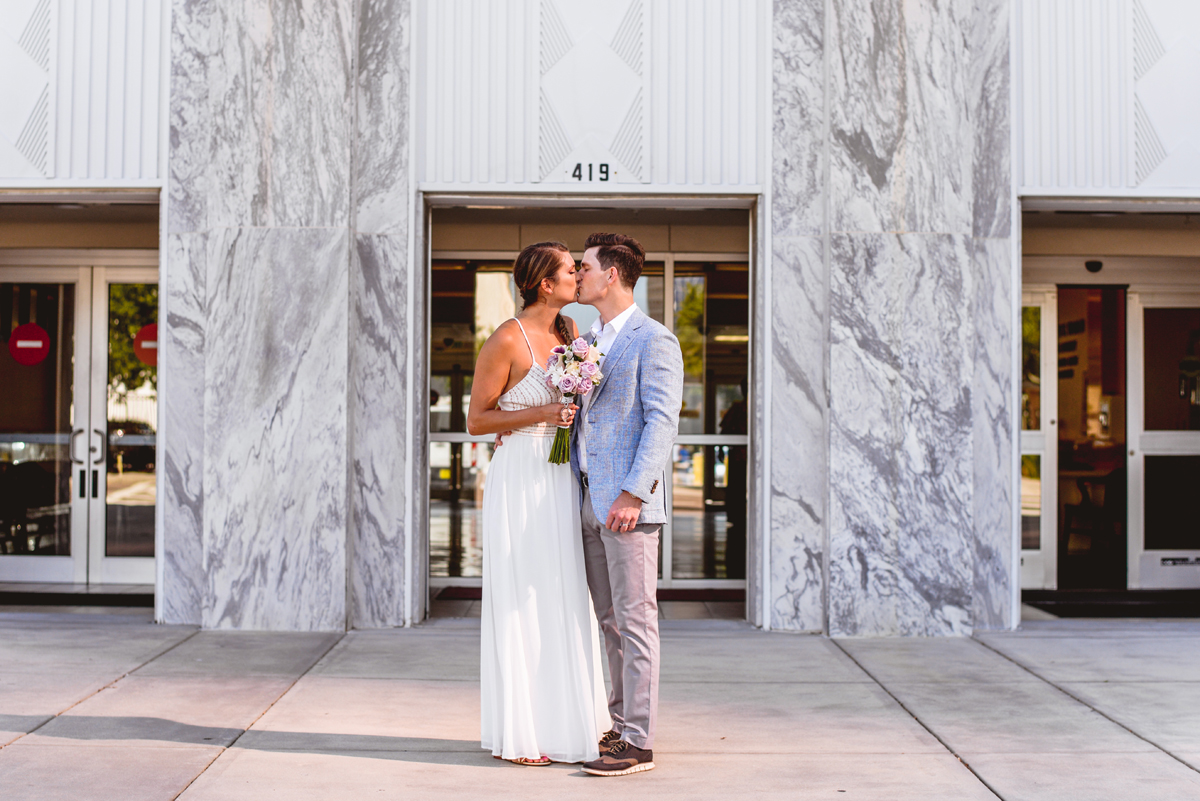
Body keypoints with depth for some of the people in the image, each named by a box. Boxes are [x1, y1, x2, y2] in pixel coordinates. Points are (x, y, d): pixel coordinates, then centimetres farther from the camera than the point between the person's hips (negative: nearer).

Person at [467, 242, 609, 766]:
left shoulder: (569, 332, 11)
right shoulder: (507, 339, -11)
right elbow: (477, 419, -9)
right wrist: (541, 414, -17)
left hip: (561, 482, 7)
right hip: (520, 481, -7)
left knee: (563, 603, 10)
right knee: (521, 605, -1)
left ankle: (560, 721, 20)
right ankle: (517, 734, 9)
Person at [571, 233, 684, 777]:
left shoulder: (654, 340, -7)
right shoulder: (588, 341, 19)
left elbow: (661, 422, -14)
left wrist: (634, 494, -21)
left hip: (628, 502, -8)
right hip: (589, 499, 8)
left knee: (634, 619, -5)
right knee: (609, 620, 13)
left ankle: (639, 743, 1)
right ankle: (622, 725, 23)